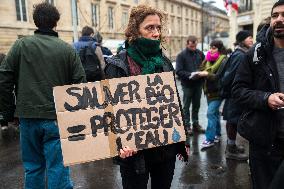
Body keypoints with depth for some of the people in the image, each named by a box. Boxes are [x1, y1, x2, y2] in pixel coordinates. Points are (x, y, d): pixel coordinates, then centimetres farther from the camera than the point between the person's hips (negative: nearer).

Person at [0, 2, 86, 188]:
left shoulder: (21, 45, 0)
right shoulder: (68, 49, -2)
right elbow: (81, 83, -3)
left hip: (28, 117, 2)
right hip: (57, 118, -1)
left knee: (33, 166, 18)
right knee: (58, 168, 5)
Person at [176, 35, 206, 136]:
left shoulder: (200, 53, 6)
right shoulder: (181, 55, -7)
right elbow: (178, 71, -13)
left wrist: (202, 73, -8)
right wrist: (190, 75, -24)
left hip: (198, 84, 5)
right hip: (187, 85, -4)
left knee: (196, 105, 14)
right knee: (186, 106, 5)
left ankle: (195, 124, 26)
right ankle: (187, 126, 14)